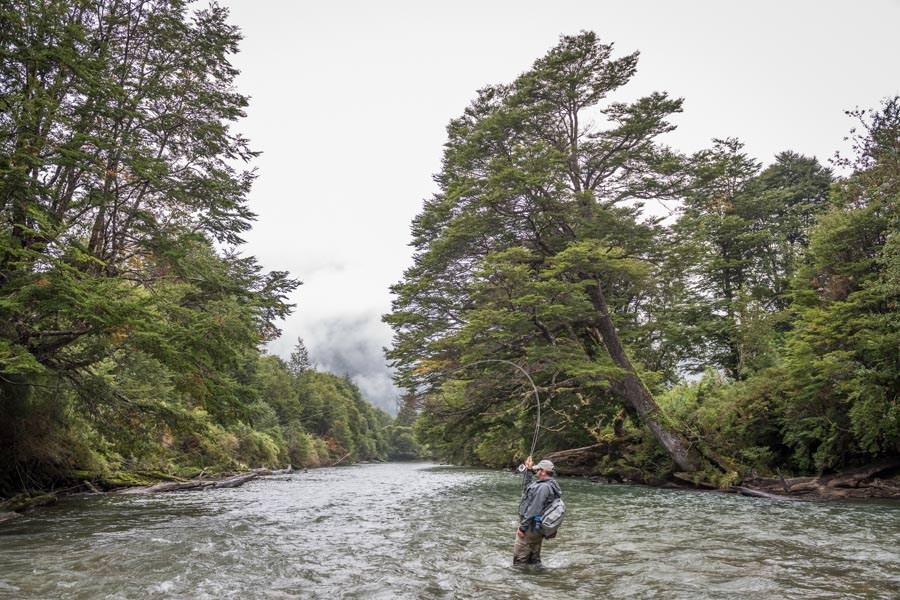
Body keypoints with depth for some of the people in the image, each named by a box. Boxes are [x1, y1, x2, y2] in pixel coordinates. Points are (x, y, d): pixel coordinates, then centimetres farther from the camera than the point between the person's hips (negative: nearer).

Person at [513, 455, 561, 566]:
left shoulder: (543, 487, -21)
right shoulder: (549, 485, 12)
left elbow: (534, 509, -25)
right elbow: (526, 487, 25)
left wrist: (522, 527, -21)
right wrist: (528, 470, 21)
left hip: (531, 527, -10)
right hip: (538, 528, 10)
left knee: (519, 559, -3)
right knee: (534, 559, 17)